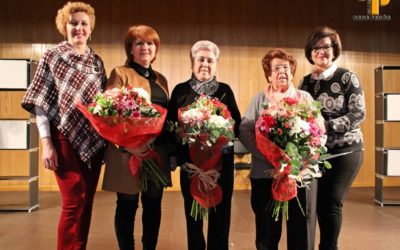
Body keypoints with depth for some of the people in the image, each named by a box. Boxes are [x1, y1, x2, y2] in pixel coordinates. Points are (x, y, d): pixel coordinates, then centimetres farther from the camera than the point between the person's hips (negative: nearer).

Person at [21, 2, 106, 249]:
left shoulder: (97, 61, 12)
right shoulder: (52, 56, 0)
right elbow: (40, 103, -4)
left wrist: (107, 139, 7)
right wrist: (47, 143, -12)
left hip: (94, 140, 5)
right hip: (65, 139, -4)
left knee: (87, 201, 10)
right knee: (74, 202, -3)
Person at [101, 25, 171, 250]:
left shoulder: (161, 79, 17)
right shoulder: (120, 73, 0)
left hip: (158, 151, 6)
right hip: (129, 152, -5)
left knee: (154, 205, 12)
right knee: (127, 206, 5)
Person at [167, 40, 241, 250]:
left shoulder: (225, 90, 9)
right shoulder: (180, 90, 6)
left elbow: (236, 124, 5)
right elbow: (170, 124, 2)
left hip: (221, 161, 1)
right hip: (190, 161, -1)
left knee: (220, 214, 7)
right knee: (193, 213, 8)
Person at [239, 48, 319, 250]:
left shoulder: (305, 97, 12)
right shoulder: (259, 99, 9)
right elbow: (244, 131, -3)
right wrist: (268, 156, -16)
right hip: (265, 173, 0)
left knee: (301, 228, 5)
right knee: (267, 230, 6)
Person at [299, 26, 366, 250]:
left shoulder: (347, 78, -4)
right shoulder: (306, 82, 8)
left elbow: (359, 114, -11)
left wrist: (326, 126, -22)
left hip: (345, 151, -4)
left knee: (331, 202, -9)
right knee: (319, 202, 6)